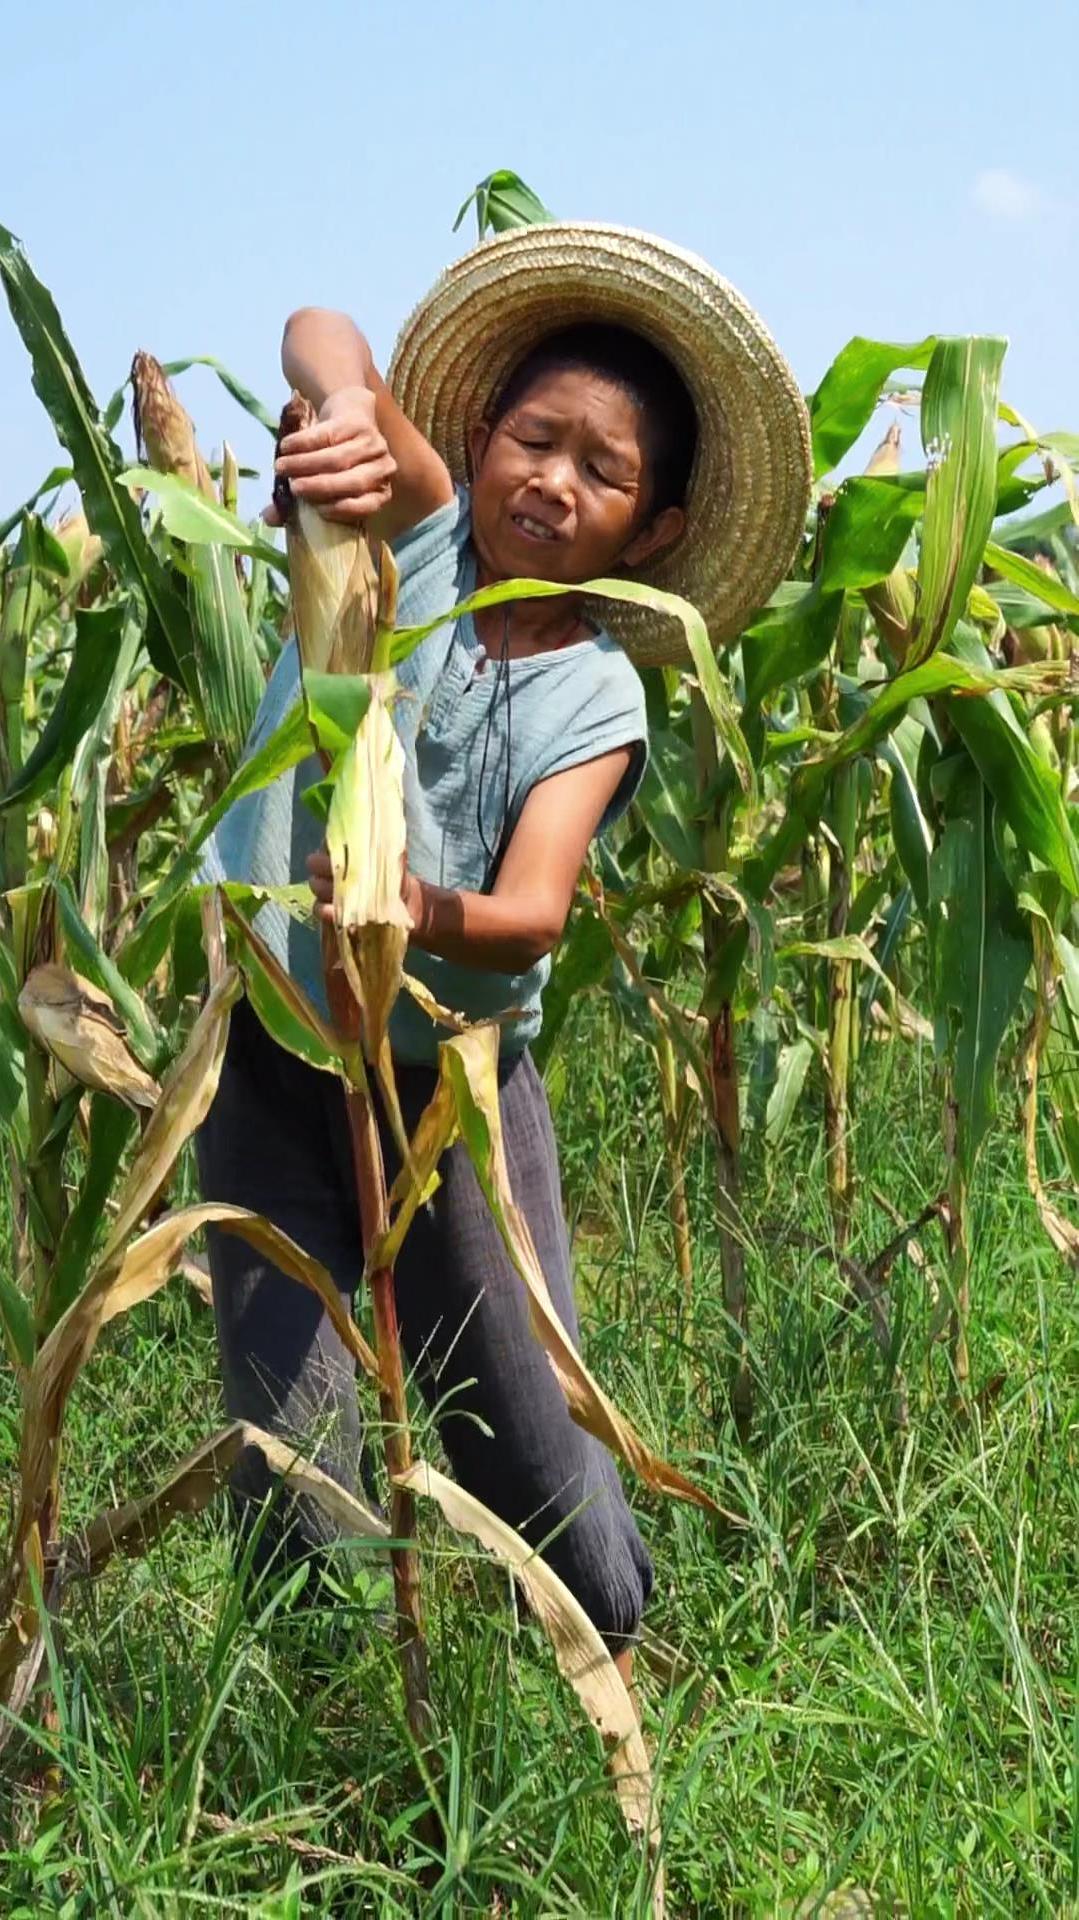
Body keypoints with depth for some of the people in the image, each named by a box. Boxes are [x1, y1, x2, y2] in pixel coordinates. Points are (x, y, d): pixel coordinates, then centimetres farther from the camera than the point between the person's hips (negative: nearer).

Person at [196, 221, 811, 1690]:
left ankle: (622, 1654, 33)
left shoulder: (597, 698, -4)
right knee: (289, 1434, 1)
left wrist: (428, 914, -42)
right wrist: (350, 405, -43)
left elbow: (533, 913, -20)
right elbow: (319, 332, -20)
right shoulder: (415, 523, -3)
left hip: (449, 1071, 0)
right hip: (268, 1042, 0)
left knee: (522, 1422, 6)